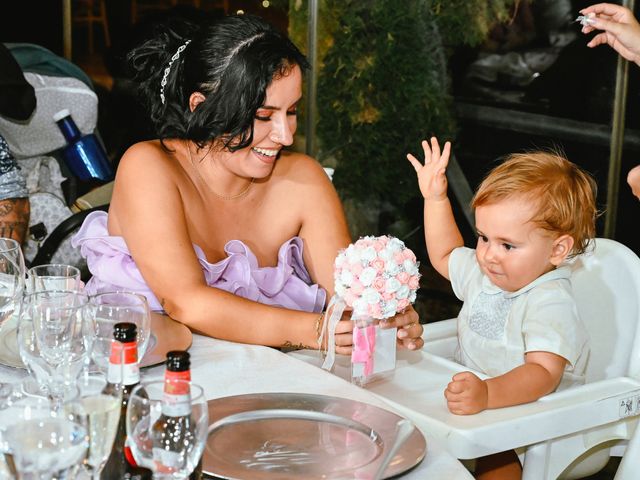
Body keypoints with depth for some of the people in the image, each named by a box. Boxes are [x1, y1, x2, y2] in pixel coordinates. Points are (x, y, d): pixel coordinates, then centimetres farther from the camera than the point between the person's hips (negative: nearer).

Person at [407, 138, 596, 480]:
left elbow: (543, 373, -35)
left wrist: (487, 394, -52)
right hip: (473, 401, 8)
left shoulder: (550, 304, -22)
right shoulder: (483, 271, 5)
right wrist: (435, 198, 21)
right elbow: (444, 256, 28)